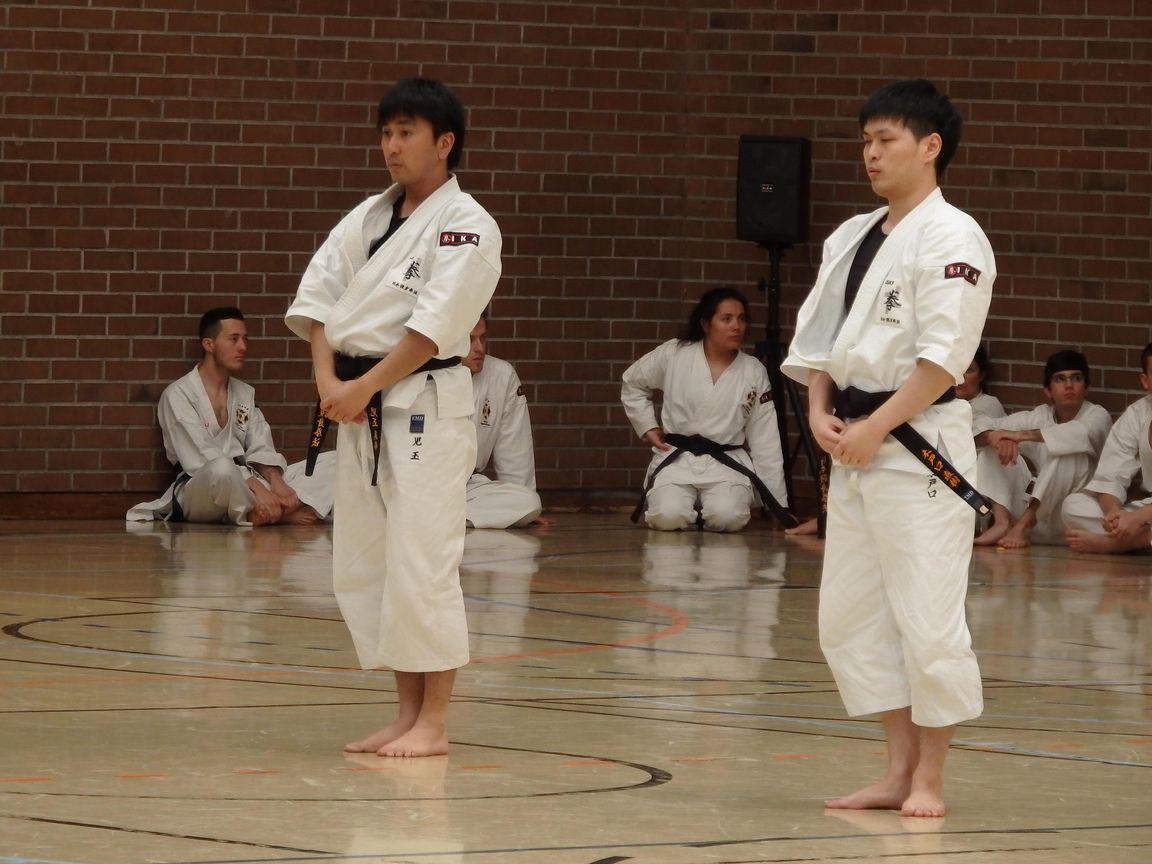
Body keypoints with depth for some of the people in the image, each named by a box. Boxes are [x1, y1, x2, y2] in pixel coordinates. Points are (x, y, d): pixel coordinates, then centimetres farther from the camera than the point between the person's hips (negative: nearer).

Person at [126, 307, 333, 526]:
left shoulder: (245, 394, 20)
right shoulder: (179, 395, -3)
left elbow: (261, 450, 8)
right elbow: (202, 458, -16)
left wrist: (277, 483, -16)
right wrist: (258, 490, -26)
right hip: (202, 490, -7)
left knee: (330, 464, -7)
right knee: (222, 469, -43)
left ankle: (261, 514, -28)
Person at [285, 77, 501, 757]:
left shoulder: (466, 226, -9)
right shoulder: (369, 218, 13)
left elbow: (436, 325, -17)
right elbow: (318, 295, 8)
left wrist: (367, 386, -16)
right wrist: (329, 378, -6)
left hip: (426, 406, -8)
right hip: (359, 408, 8)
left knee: (421, 564, -10)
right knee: (361, 565, 9)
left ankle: (433, 724, -2)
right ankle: (408, 713, 18)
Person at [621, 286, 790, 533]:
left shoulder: (754, 372, 0)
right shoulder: (674, 355, -4)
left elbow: (765, 440, 3)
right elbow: (632, 384, 14)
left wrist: (779, 504, 2)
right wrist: (647, 427, 3)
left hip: (726, 463, 0)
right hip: (677, 459, 0)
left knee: (727, 518, -30)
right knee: (669, 517, -28)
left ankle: (710, 506, 7)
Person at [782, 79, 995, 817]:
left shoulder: (950, 238, -10)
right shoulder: (853, 239, 14)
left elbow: (944, 355, -16)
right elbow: (818, 339, 18)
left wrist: (874, 429, -17)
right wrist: (821, 412, 1)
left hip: (920, 445, -8)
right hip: (855, 445, 8)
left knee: (928, 619, -7)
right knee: (850, 619, 9)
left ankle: (929, 778, 5)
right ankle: (899, 770, 18)